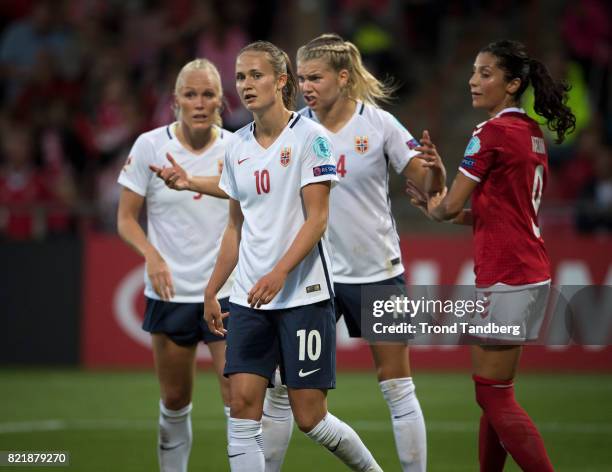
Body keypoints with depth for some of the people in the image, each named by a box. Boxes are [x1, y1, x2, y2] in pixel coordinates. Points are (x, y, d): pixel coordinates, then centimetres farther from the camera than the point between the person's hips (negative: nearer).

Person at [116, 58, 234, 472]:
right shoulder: (150, 146, -4)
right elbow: (126, 218, -1)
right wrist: (152, 255, -17)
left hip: (227, 291, 0)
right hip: (171, 293, 0)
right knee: (175, 400, 8)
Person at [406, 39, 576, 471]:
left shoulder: (493, 133, -14)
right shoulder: (532, 134, 12)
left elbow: (449, 208, -10)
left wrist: (432, 206, 12)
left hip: (505, 278, -9)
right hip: (533, 273, 9)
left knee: (494, 397, -5)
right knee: (495, 392, 14)